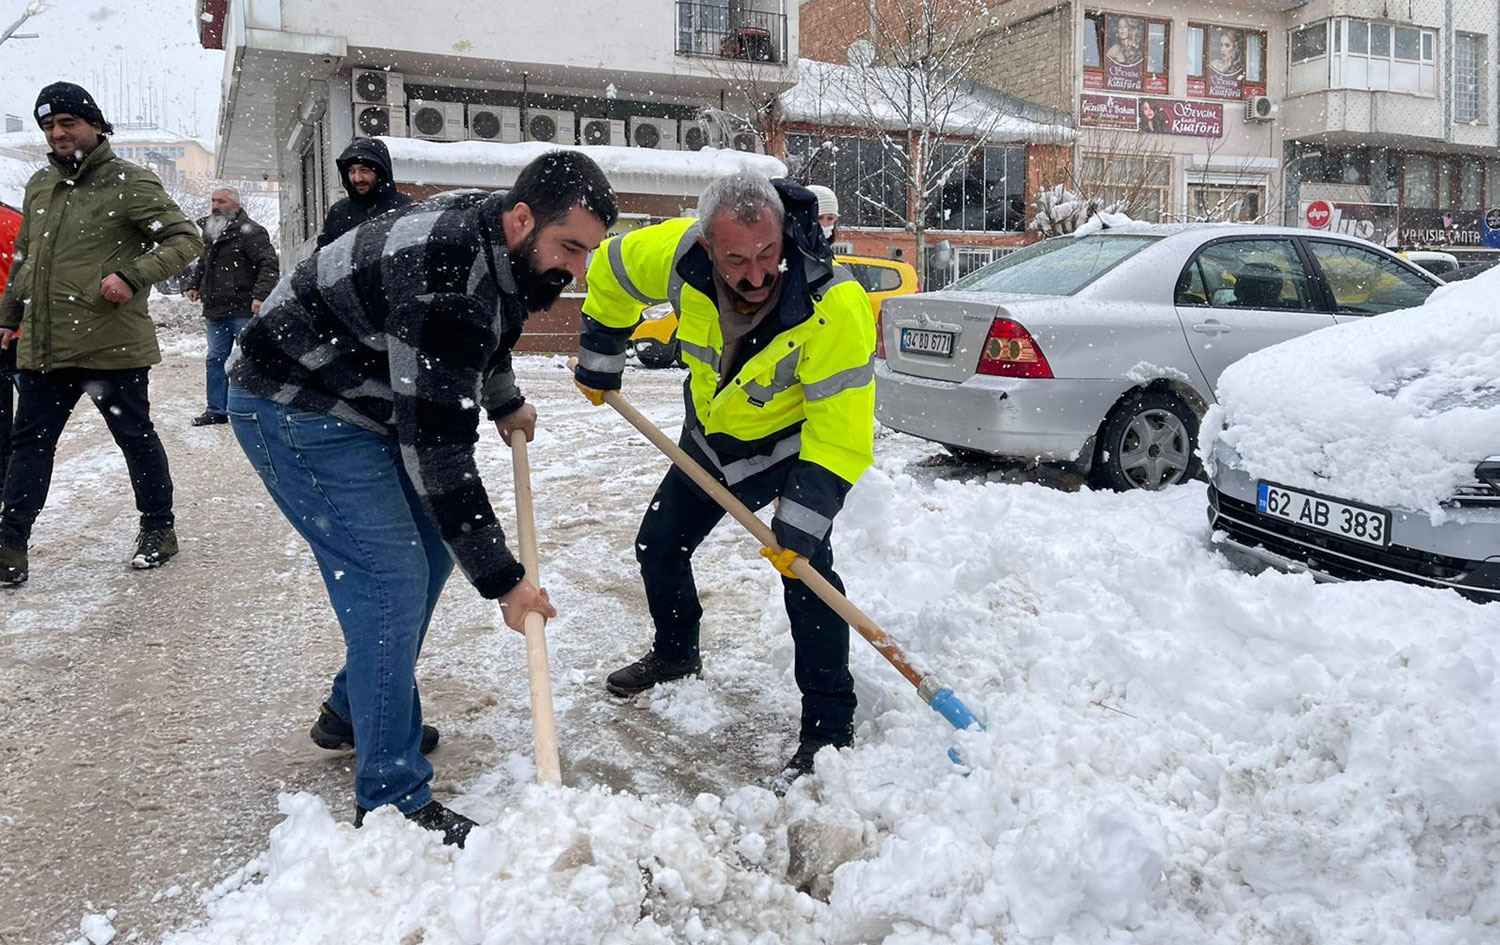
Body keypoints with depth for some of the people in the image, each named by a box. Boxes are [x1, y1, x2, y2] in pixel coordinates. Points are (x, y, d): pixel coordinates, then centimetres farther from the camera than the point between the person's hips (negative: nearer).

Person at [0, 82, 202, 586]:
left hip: (112, 344, -6)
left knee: (135, 436, 7)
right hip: (43, 347, 6)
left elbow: (185, 238, -12)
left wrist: (133, 276, -23)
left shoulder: (129, 182, -7)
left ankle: (157, 528, 24)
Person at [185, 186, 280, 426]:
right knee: (215, 359, 10)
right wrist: (193, 285, 19)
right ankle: (217, 409, 17)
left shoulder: (250, 232, -9)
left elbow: (269, 264, -17)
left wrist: (260, 295, -26)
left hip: (244, 310, -8)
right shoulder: (210, 231, 17)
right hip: (216, 309, 8)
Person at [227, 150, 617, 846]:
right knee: (391, 580, -15)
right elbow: (436, 453, -32)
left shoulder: (492, 234, -3)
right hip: (292, 409, -10)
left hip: (364, 401, 10)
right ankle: (393, 801, -4)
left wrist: (505, 403, 33)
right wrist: (502, 580, -26)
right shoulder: (447, 284, -33)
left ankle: (353, 711, 31)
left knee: (429, 555, 13)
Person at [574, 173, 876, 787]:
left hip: (795, 442, -5)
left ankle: (829, 731, -10)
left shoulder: (833, 306, -39)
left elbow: (841, 430, -34)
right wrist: (598, 362, 4)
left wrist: (798, 525, -36)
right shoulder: (678, 254, -28)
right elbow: (609, 272, -5)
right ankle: (676, 652, 44)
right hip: (711, 433, 5)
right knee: (658, 546, 16)